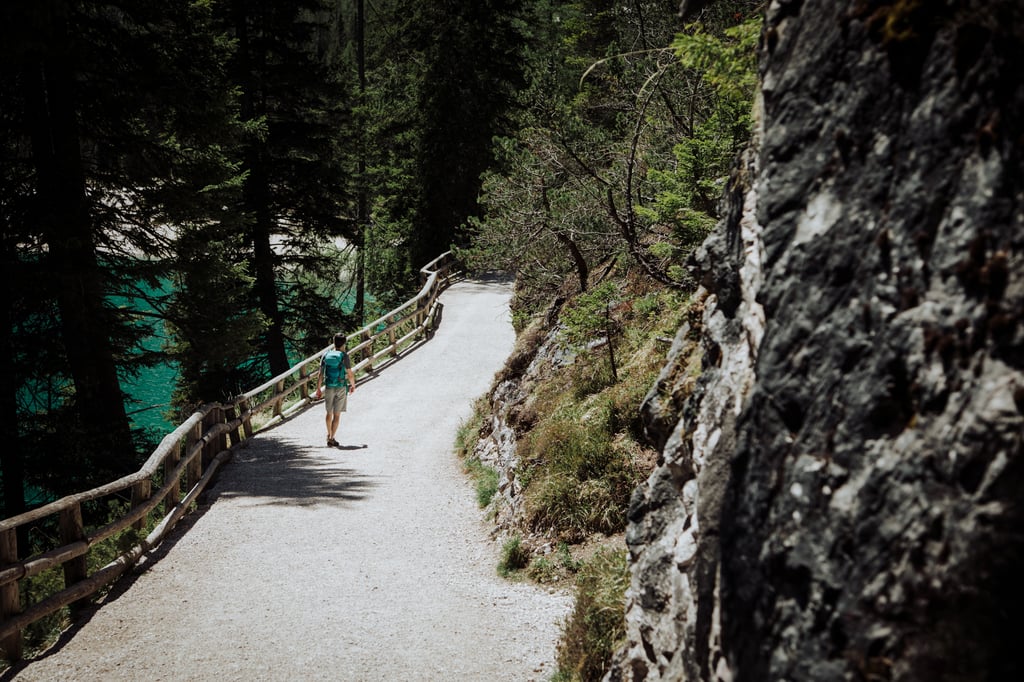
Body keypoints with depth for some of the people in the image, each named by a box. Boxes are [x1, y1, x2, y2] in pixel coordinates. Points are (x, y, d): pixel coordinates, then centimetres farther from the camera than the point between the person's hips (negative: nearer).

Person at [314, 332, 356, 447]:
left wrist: (318, 388, 11)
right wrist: (353, 385, 8)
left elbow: (321, 374, 2)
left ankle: (329, 435, 33)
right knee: (337, 414, 1)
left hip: (328, 387, 4)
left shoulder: (325, 355, -1)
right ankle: (331, 438, -3)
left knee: (329, 412, 19)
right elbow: (350, 374, -10)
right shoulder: (344, 356, -11)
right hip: (341, 388, -4)